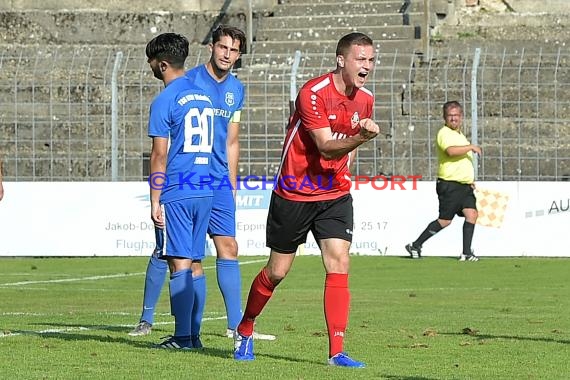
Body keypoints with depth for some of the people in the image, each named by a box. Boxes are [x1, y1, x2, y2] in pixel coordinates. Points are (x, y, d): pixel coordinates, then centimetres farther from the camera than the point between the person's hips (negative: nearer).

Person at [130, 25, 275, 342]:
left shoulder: (236, 89, 12)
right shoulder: (189, 81, -7)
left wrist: (232, 185, 16)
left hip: (219, 182, 5)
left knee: (229, 249, 2)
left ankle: (236, 325, 6)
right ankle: (146, 319, 5)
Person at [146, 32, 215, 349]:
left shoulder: (165, 101, -8)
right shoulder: (203, 98, 14)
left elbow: (160, 156, -10)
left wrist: (155, 202, -8)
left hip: (176, 193, -7)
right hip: (204, 191, 7)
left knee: (179, 263, -5)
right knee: (191, 265, 10)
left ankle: (183, 337, -7)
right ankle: (192, 334, 9)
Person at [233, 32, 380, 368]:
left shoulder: (365, 99, 2)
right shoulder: (313, 93, -19)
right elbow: (326, 147, -25)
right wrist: (359, 137, -39)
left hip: (336, 194, 4)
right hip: (295, 192, -4)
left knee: (339, 265, -12)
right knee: (278, 271, 6)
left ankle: (337, 352, -12)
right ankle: (245, 330, 30)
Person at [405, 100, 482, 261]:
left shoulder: (460, 136, 20)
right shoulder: (445, 133, -10)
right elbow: (451, 151, -30)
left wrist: (470, 180, 24)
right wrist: (471, 147, -20)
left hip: (464, 185, 9)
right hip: (450, 184, -8)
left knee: (471, 214, -7)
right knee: (445, 220, -6)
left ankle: (466, 253, -6)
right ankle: (416, 245, 6)